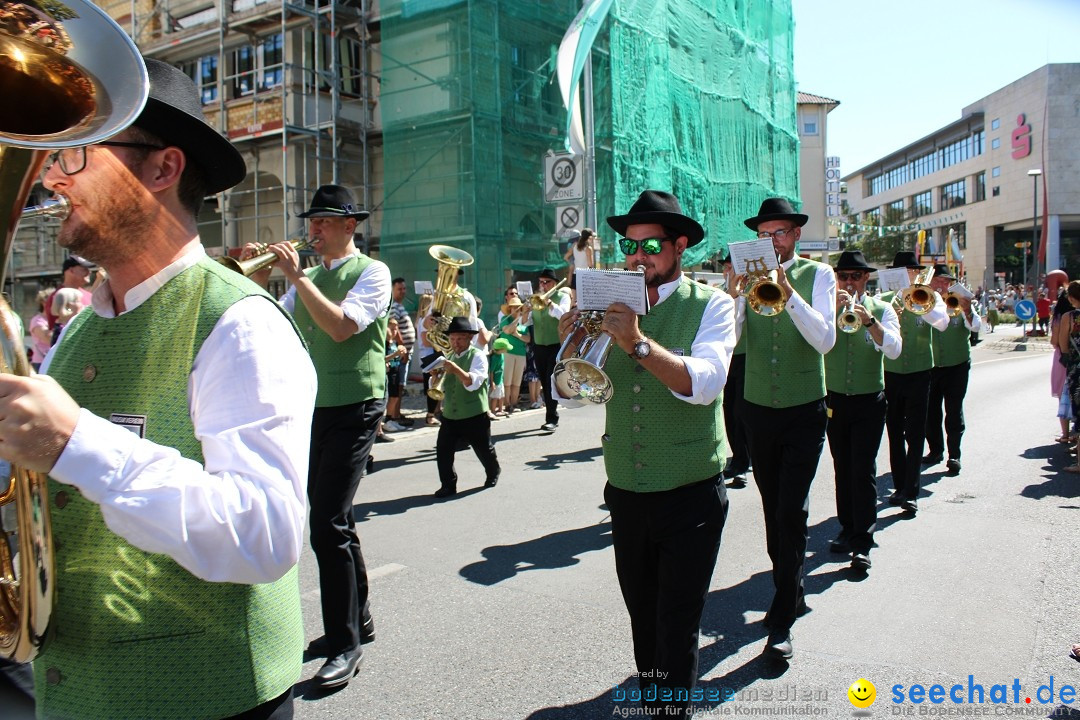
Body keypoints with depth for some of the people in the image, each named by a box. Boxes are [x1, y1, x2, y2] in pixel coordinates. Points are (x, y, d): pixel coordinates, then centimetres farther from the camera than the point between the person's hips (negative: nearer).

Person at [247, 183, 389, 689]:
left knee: (328, 524, -12)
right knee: (333, 519, 15)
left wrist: (296, 276, -17)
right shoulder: (309, 278, 15)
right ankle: (358, 622, 30)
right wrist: (260, 284, -3)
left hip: (354, 409, -8)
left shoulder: (371, 272, -5)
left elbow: (342, 327, -21)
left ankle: (345, 645, -1)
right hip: (313, 408, 8)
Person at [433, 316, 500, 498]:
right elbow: (441, 386, 22)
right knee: (443, 450, -5)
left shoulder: (478, 356, -9)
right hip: (449, 415, 5)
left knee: (484, 449, 12)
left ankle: (493, 474, 39)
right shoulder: (449, 357, 11)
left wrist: (456, 370, -38)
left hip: (475, 416, -5)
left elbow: (473, 382, -25)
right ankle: (448, 485, 8)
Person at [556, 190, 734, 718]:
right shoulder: (612, 307, 5)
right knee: (643, 623, 19)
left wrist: (639, 342, -32)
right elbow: (570, 395, 3)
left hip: (690, 496, -4)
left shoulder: (710, 305, -5)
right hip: (626, 493, 4)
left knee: (677, 631, 4)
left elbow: (703, 383, -21)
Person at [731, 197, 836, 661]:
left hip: (804, 413, -3)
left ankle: (781, 622, -1)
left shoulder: (817, 275, -2)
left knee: (792, 512, -9)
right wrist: (736, 293, -24)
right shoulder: (749, 277, 4)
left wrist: (788, 293, -26)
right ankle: (791, 594, 32)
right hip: (758, 410, 3)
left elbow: (825, 340, -16)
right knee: (773, 510, 14)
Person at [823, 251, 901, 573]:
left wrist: (869, 321, -29)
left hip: (869, 402, -2)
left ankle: (862, 544, -3)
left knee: (863, 471, -7)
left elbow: (894, 349, -16)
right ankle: (848, 529, 26)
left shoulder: (881, 309, 1)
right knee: (842, 469, 12)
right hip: (834, 399, 2)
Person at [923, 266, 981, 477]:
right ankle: (935, 450, 25)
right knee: (931, 411, 10)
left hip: (957, 366, -2)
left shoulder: (960, 303, -1)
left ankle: (954, 456, 3)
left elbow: (975, 326, -14)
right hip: (930, 366, 2)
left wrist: (967, 311, -35)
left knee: (954, 412, -3)